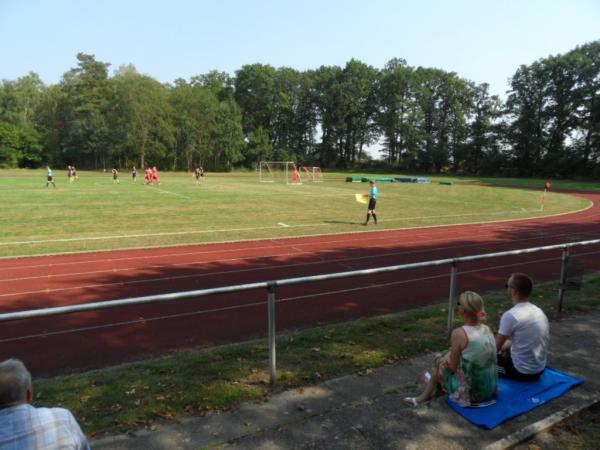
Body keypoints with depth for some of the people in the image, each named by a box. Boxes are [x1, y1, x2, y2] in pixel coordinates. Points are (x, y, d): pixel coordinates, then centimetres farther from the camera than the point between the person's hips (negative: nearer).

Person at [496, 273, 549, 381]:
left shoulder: (510, 315, -23)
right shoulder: (539, 311, 1)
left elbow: (496, 347, -12)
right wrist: (502, 348, 18)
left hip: (522, 371, -7)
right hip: (540, 369, 7)